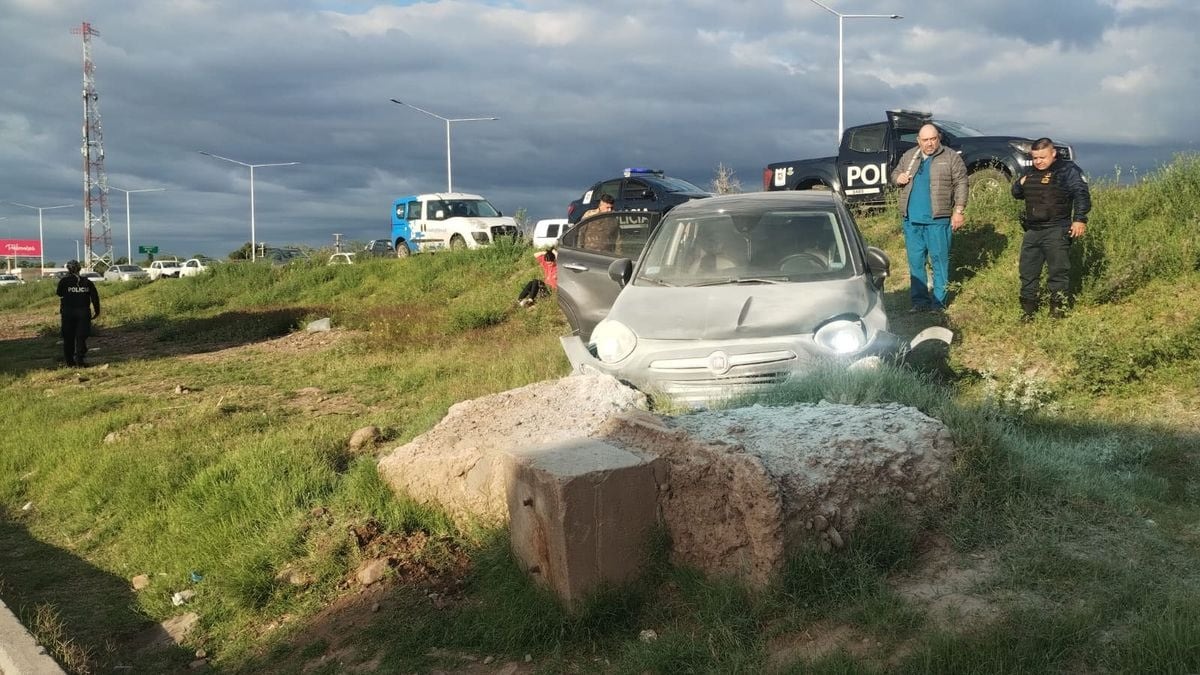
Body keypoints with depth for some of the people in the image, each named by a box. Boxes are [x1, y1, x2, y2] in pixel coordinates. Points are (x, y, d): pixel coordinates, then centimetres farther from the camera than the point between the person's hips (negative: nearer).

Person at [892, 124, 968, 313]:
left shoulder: (951, 158, 1)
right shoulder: (908, 157, 13)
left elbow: (961, 185, -2)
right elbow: (895, 173, 24)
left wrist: (959, 211, -9)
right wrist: (898, 178, 0)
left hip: (937, 219, -4)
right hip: (911, 219, 4)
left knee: (939, 260, -2)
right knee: (915, 261, 7)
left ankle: (938, 301, 3)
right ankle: (919, 300, 14)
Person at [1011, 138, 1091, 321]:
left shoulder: (1068, 170, -6)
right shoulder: (1031, 173, 16)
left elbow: (1081, 194, -14)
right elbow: (1017, 194, 27)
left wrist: (1080, 219, -25)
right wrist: (1019, 184, 4)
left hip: (1056, 232, -7)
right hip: (1032, 231, 7)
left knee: (1058, 272, -2)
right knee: (1027, 271, 12)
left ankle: (1058, 312, 6)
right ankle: (1027, 313, 23)